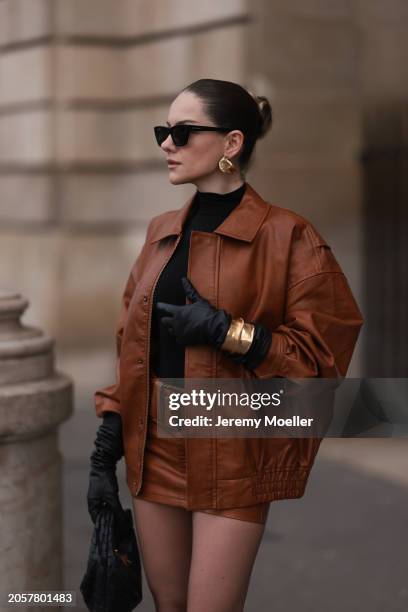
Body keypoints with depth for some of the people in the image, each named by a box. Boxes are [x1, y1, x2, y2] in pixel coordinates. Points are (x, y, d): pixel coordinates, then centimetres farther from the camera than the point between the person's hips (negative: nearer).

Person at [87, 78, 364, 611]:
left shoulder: (286, 237, -9)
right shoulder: (161, 233, 9)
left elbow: (323, 356, -11)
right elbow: (132, 348, 12)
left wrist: (227, 332, -20)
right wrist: (106, 448, 6)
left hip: (233, 454, -5)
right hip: (154, 447, 6)